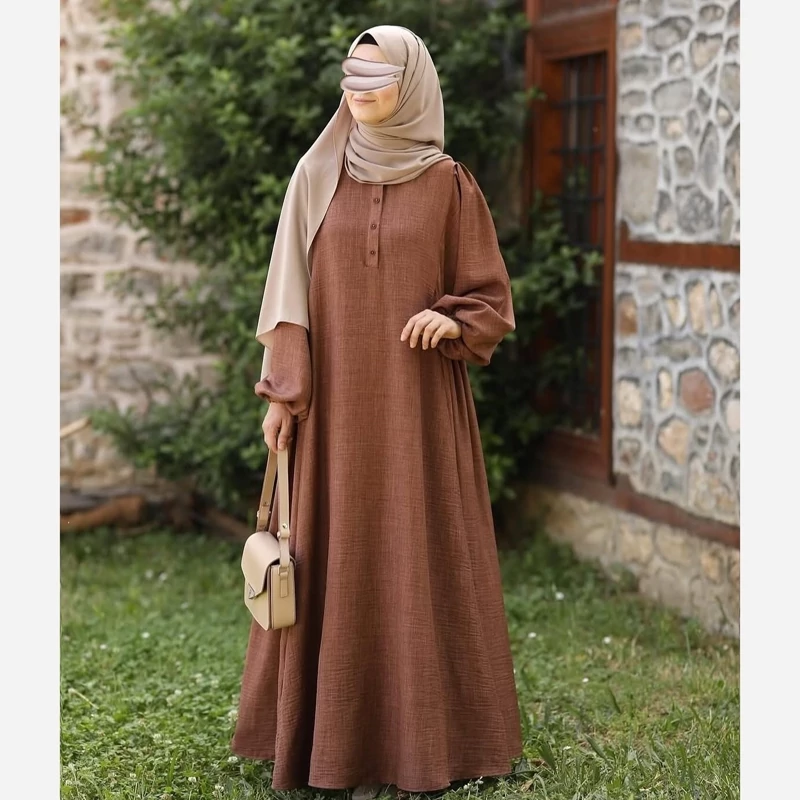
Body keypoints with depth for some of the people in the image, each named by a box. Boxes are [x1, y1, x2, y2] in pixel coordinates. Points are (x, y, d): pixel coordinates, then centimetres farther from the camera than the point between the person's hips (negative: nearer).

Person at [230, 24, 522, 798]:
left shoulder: (449, 184, 0)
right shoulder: (315, 175, 5)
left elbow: (491, 298, 2)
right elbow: (292, 288, 5)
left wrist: (450, 321, -19)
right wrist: (283, 390, -2)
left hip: (418, 402, -2)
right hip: (337, 399, 2)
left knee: (419, 553, 1)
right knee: (337, 556, 4)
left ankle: (422, 732, 12)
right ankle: (339, 729, 14)